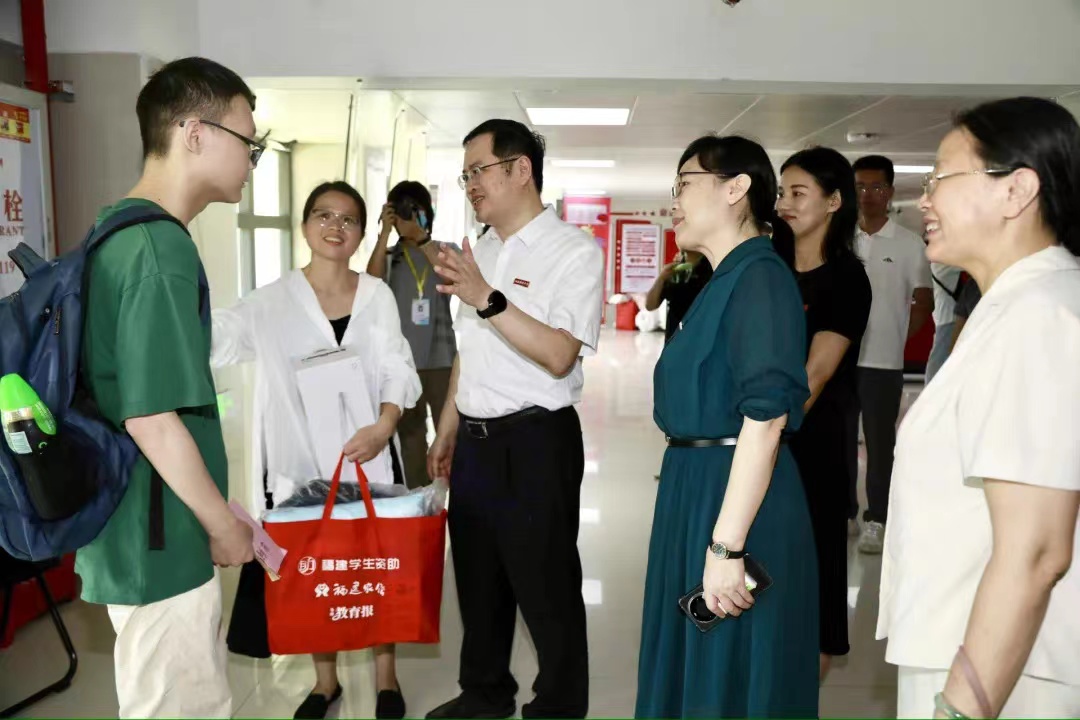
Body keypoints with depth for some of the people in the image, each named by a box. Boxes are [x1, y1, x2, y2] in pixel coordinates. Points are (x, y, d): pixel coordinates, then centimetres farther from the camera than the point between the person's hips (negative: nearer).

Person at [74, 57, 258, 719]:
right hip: (161, 539, -9)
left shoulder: (114, 231, 9)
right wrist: (225, 525, -11)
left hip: (128, 529, 9)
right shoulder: (163, 248, -21)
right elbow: (151, 418, -24)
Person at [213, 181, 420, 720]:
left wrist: (384, 425, -22)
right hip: (299, 459, 0)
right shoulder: (273, 302, -2)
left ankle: (385, 674, 30)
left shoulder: (378, 296, 2)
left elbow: (397, 370, -4)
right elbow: (214, 334, -14)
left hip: (366, 453, 1)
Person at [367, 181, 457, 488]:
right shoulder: (389, 257, 6)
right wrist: (385, 232, -14)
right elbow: (371, 282, -13)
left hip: (442, 359, -2)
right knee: (411, 433, 12)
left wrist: (422, 238, -20)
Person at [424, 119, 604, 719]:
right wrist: (448, 432, 21)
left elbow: (558, 356, -23)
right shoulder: (479, 253, 12)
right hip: (475, 440, 8)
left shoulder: (574, 251, -11)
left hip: (535, 443, -7)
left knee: (545, 586, 6)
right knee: (478, 578, 20)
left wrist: (488, 300, -30)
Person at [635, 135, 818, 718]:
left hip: (734, 497, -9)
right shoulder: (726, 280, 14)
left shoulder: (759, 276, -16)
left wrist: (726, 546, -26)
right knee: (695, 664, 21)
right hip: (698, 487, 9)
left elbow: (766, 416, -24)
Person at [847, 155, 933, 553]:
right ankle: (844, 512, 25)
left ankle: (876, 520, 15)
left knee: (880, 443, 4)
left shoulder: (909, 244, -1)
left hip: (882, 361, -2)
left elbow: (924, 303, 5)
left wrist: (896, 339, 0)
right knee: (840, 439, 11)